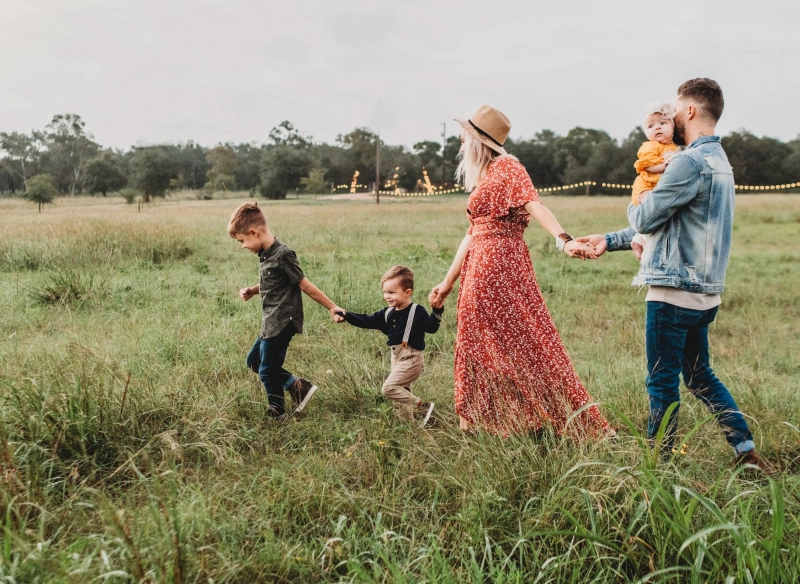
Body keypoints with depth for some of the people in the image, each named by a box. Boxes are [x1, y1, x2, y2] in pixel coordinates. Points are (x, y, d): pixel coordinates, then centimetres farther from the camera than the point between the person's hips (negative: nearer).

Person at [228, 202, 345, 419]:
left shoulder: (282, 255, -20)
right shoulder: (266, 255, 7)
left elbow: (305, 285, -15)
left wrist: (332, 307, -11)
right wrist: (252, 291, 6)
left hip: (282, 323, -10)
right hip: (271, 323, 10)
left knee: (268, 371, 1)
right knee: (254, 361, 20)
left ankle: (278, 415, 21)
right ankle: (298, 386, 19)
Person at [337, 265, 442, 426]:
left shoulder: (417, 311, -11)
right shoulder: (387, 313, 9)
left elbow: (431, 327, -21)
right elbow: (367, 321, 11)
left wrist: (437, 311, -37)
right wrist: (346, 315, 2)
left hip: (411, 358, -8)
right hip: (396, 357, 8)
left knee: (389, 387, -17)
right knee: (401, 392, 13)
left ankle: (423, 407, -10)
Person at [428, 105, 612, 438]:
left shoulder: (507, 167, -6)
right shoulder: (481, 179, 19)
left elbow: (534, 205, -22)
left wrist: (564, 240, -38)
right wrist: (448, 282, 22)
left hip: (501, 265, -9)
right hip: (479, 270, 9)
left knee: (522, 341, -6)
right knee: (480, 345, 11)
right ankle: (484, 421, 21)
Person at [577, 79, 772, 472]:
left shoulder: (691, 162, -17)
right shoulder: (719, 161, 16)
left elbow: (645, 220, -14)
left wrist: (634, 206, 11)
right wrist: (609, 241, 20)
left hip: (674, 291, -9)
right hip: (703, 292, 10)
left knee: (662, 382, 2)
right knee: (700, 377, 18)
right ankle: (747, 452, 20)